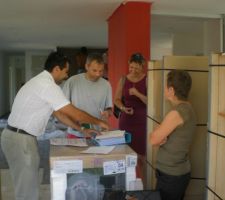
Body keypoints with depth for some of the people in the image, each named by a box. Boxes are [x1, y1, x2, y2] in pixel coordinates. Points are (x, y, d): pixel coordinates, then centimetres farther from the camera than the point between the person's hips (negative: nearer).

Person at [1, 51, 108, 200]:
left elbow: (59, 114, 16)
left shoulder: (41, 82, 14)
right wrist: (99, 122, -2)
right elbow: (74, 113, -16)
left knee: (27, 186, 19)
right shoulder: (47, 85, -19)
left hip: (19, 136, 10)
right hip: (21, 139, -10)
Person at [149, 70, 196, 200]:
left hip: (171, 175, -9)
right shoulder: (186, 108, 5)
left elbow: (153, 139, -18)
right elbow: (161, 136, 7)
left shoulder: (177, 113, -25)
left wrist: (159, 137, 0)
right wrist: (162, 137, -13)